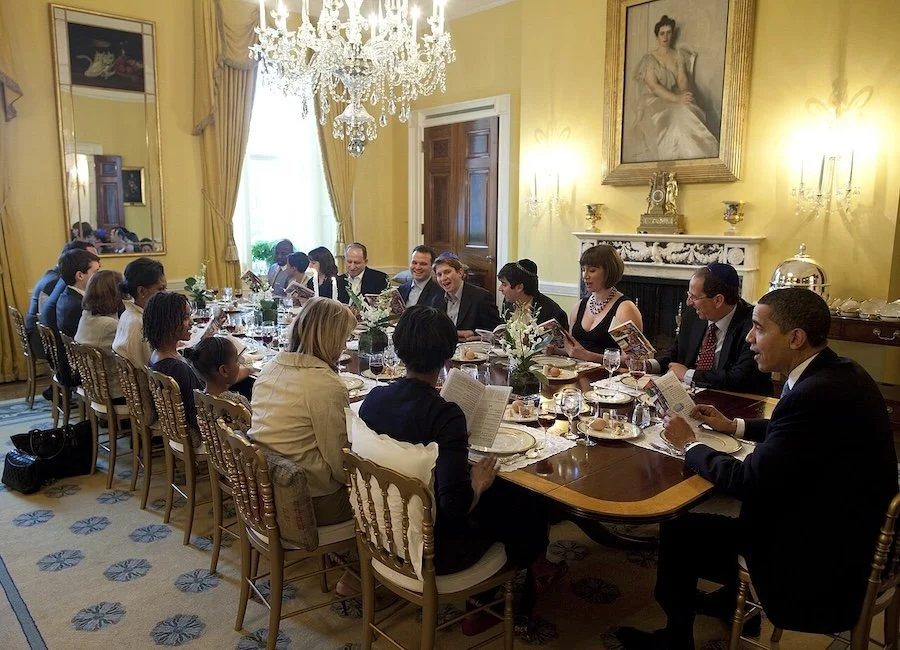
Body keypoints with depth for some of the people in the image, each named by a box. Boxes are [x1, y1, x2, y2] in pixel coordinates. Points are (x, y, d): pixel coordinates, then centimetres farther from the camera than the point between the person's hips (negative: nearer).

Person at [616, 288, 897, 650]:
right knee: (717, 504, 22)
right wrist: (734, 426, 14)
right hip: (840, 525, 9)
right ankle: (734, 599, 41)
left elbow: (749, 482, -25)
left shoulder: (818, 393, -30)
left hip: (820, 555, -9)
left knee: (677, 531, -2)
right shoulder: (838, 373, -1)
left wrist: (689, 445, -11)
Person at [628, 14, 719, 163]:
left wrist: (685, 94, -24)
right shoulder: (649, 59, 0)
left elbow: (682, 79, 0)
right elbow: (653, 86, -13)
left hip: (676, 98, 3)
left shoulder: (679, 55, 13)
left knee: (689, 117, -32)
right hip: (654, 101, -3)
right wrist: (676, 99, -25)